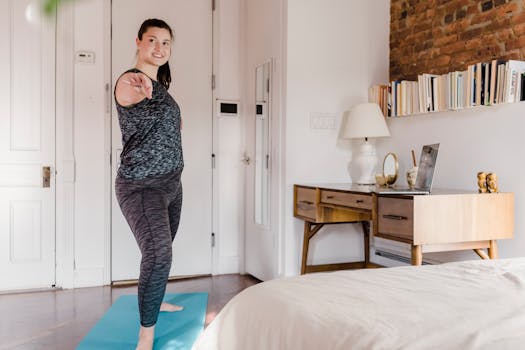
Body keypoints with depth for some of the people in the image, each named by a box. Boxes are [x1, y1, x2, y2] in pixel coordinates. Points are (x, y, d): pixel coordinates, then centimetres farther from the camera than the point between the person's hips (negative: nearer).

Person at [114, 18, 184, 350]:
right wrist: (138, 88, -64)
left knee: (163, 251, 21)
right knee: (158, 254, -22)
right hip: (141, 185, -9)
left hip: (171, 182, 9)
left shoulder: (159, 85, 11)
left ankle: (155, 300, 43)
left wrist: (175, 123, 14)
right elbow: (129, 95, -44)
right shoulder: (129, 81, -15)